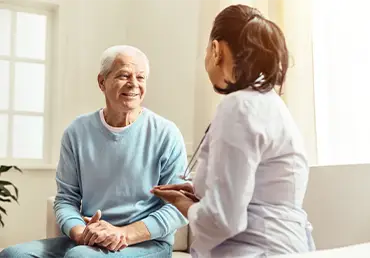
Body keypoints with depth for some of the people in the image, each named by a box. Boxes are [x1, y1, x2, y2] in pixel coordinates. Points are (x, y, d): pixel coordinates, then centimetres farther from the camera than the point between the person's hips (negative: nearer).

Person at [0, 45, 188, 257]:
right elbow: (66, 198, 5)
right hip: (86, 241, 4)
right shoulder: (77, 131, 4)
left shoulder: (165, 134, -6)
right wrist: (80, 233, -16)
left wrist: (124, 233, -20)